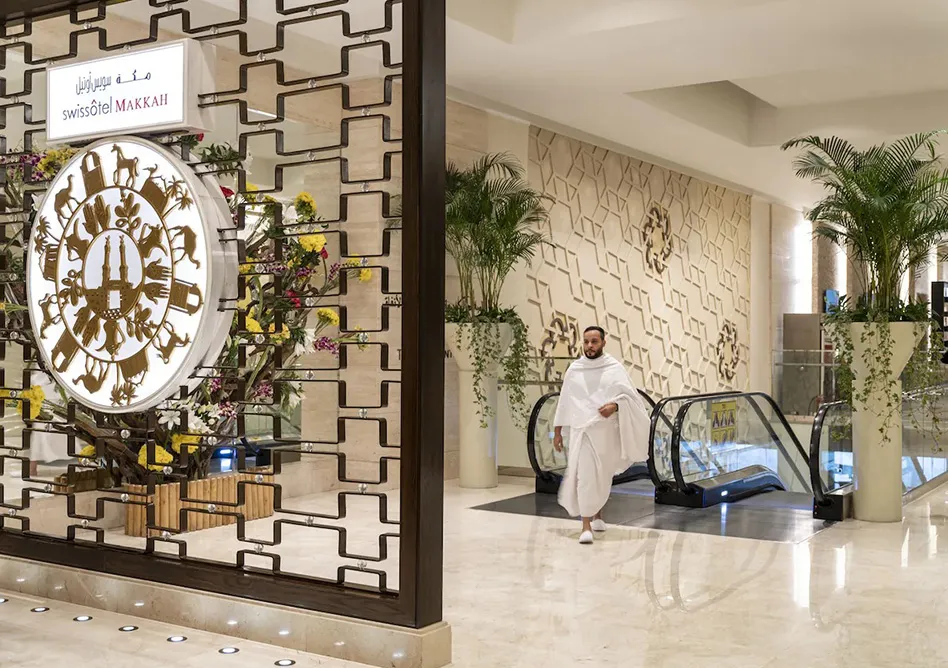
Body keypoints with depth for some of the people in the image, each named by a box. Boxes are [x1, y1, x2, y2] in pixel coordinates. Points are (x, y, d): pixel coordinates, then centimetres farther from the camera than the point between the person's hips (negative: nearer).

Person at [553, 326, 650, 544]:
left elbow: (630, 396, -5)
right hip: (581, 429, 0)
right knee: (584, 474, -14)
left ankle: (597, 514, 39)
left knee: (603, 476, 14)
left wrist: (615, 406, -26)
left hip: (607, 430, 0)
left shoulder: (615, 368, -1)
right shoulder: (573, 369, 5)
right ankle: (586, 526, -13)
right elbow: (564, 401, 11)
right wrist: (557, 431, 12)